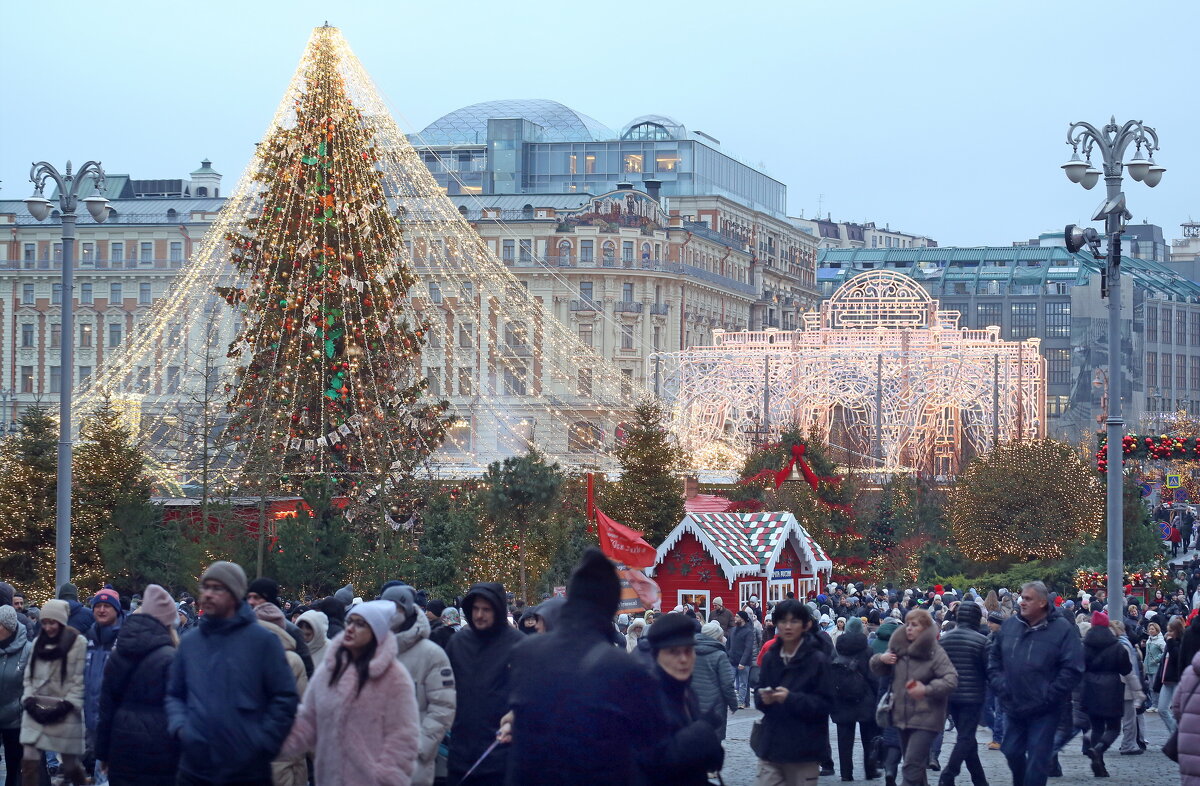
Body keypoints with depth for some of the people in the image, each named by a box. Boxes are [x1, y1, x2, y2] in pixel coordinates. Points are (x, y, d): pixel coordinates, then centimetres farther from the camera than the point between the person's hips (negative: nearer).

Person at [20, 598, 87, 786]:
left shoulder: (78, 642, -7)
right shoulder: (38, 642, 12)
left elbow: (80, 679, -10)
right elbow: (29, 675, 12)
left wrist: (66, 705, -17)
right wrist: (29, 700, -3)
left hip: (64, 713, -4)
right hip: (36, 712, 4)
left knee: (70, 765, 6)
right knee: (29, 763, -6)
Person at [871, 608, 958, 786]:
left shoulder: (935, 652, -12)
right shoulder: (899, 648, 7)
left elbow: (951, 680, -19)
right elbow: (879, 670, 19)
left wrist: (927, 690, -28)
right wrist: (881, 659, -3)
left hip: (925, 719, -7)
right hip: (903, 716, 7)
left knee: (911, 767, -16)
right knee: (915, 766, 18)